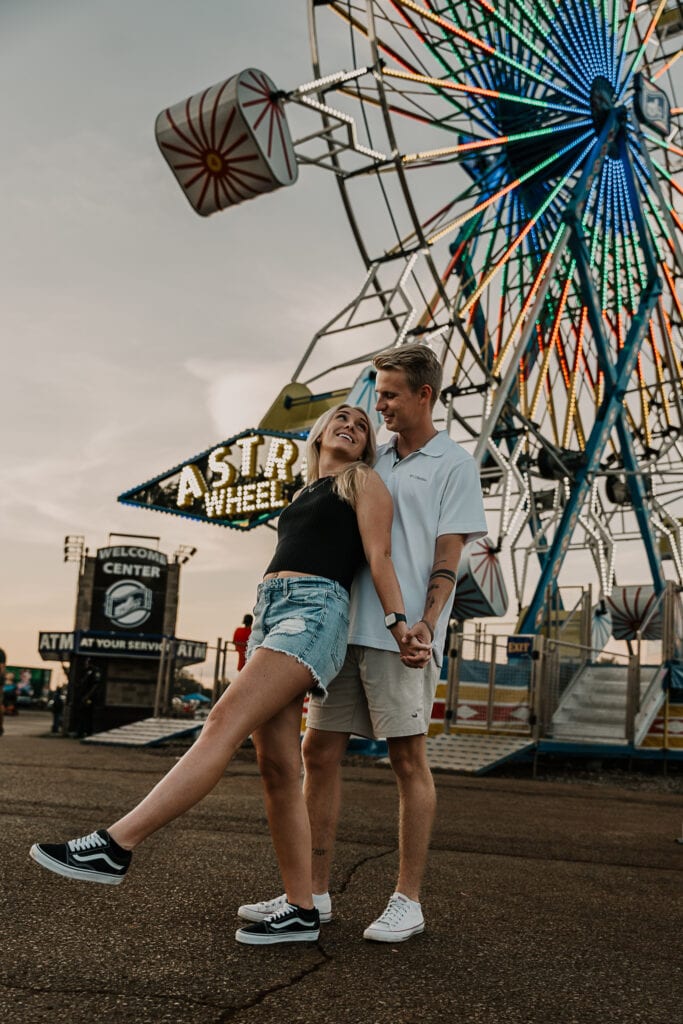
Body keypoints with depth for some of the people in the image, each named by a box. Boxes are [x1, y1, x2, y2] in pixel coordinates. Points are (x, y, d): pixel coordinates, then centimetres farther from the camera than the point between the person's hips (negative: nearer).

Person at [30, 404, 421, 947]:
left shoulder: (364, 481, 11)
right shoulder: (305, 495, 29)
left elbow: (379, 557, 1)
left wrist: (400, 623, -9)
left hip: (315, 612, -7)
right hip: (269, 611, 8)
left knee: (226, 722, -22)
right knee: (277, 765, -1)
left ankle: (115, 845, -29)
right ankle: (301, 910, 2)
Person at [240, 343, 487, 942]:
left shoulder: (454, 465, 3)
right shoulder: (373, 461, 20)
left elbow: (448, 555, -5)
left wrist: (425, 623, -19)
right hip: (345, 627, 7)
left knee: (409, 761, 0)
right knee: (319, 753, 5)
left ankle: (408, 901, 9)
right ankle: (314, 895, 14)